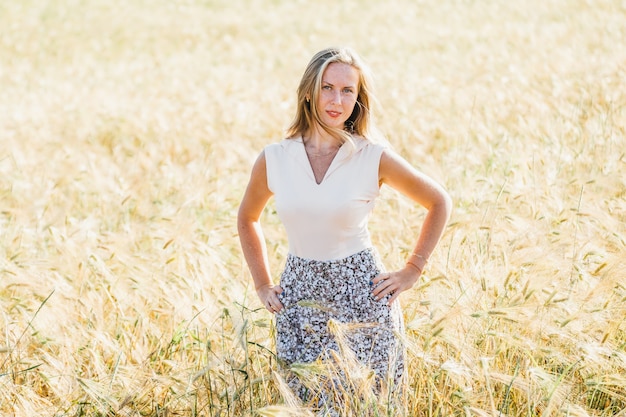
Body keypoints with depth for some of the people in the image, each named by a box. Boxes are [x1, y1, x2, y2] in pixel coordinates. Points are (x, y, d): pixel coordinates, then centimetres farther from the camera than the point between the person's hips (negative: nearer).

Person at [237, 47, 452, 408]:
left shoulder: (374, 157, -7)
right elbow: (248, 219, 18)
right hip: (300, 296, 2)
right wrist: (262, 285, 11)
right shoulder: (274, 159, -1)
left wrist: (413, 270, 2)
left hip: (362, 294, -2)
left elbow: (439, 203, 6)